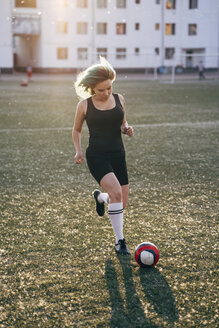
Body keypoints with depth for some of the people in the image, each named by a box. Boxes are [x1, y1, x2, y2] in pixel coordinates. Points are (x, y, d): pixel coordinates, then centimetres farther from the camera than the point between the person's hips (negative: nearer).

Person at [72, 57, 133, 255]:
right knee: (116, 192, -26)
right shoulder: (85, 105, -3)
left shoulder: (119, 99, 6)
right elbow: (76, 130, 11)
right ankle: (120, 241, -12)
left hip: (118, 155, 4)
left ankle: (100, 197, 41)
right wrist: (78, 150, -3)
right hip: (97, 156, -4)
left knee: (122, 203, 5)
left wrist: (127, 129, -4)